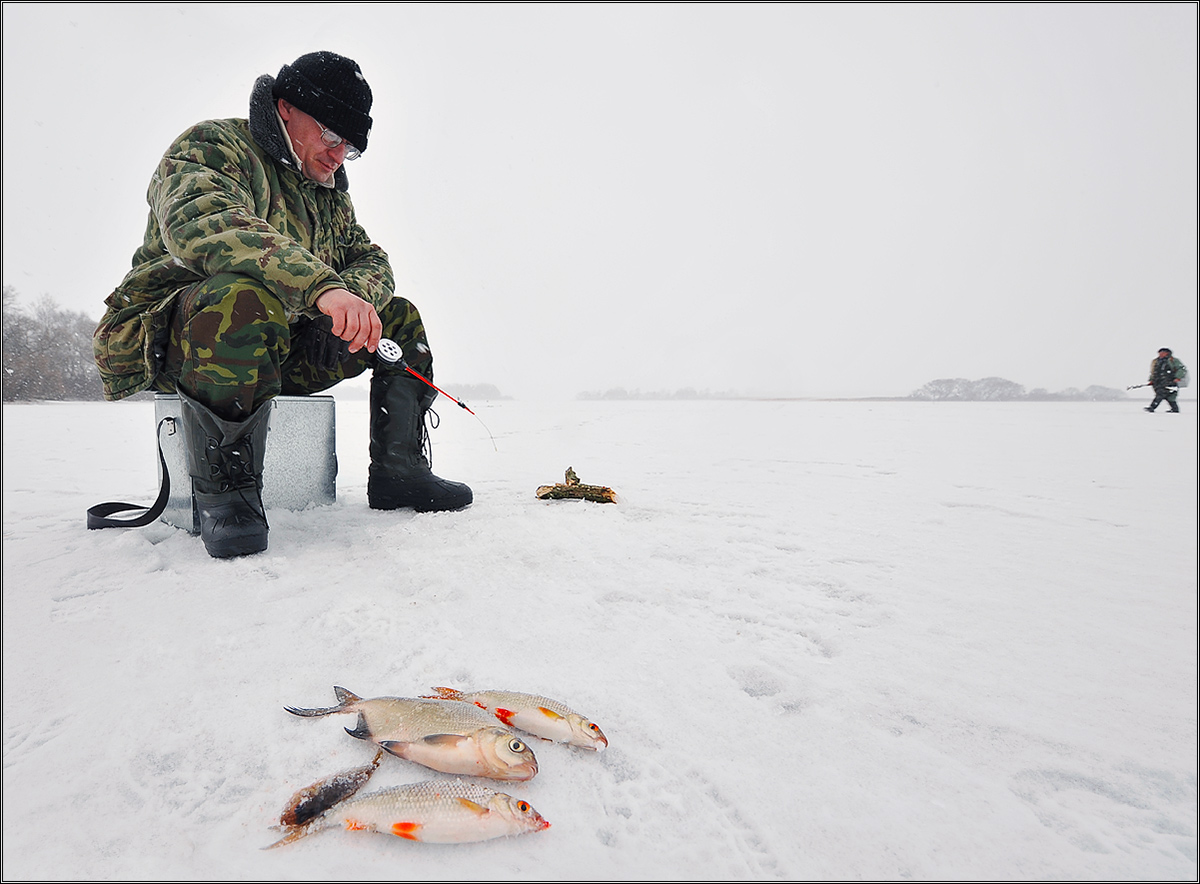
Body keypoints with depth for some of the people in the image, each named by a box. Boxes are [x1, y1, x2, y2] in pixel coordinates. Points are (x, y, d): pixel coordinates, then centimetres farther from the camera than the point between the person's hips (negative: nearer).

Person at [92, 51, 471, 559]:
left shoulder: (328, 192, 19)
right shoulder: (213, 146, -7)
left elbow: (371, 259, 13)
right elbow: (203, 225, -28)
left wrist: (351, 298, -14)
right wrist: (320, 286, -44)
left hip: (277, 348, 7)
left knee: (399, 317, 4)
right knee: (245, 296, -39)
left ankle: (398, 471, -1)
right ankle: (224, 488, -26)